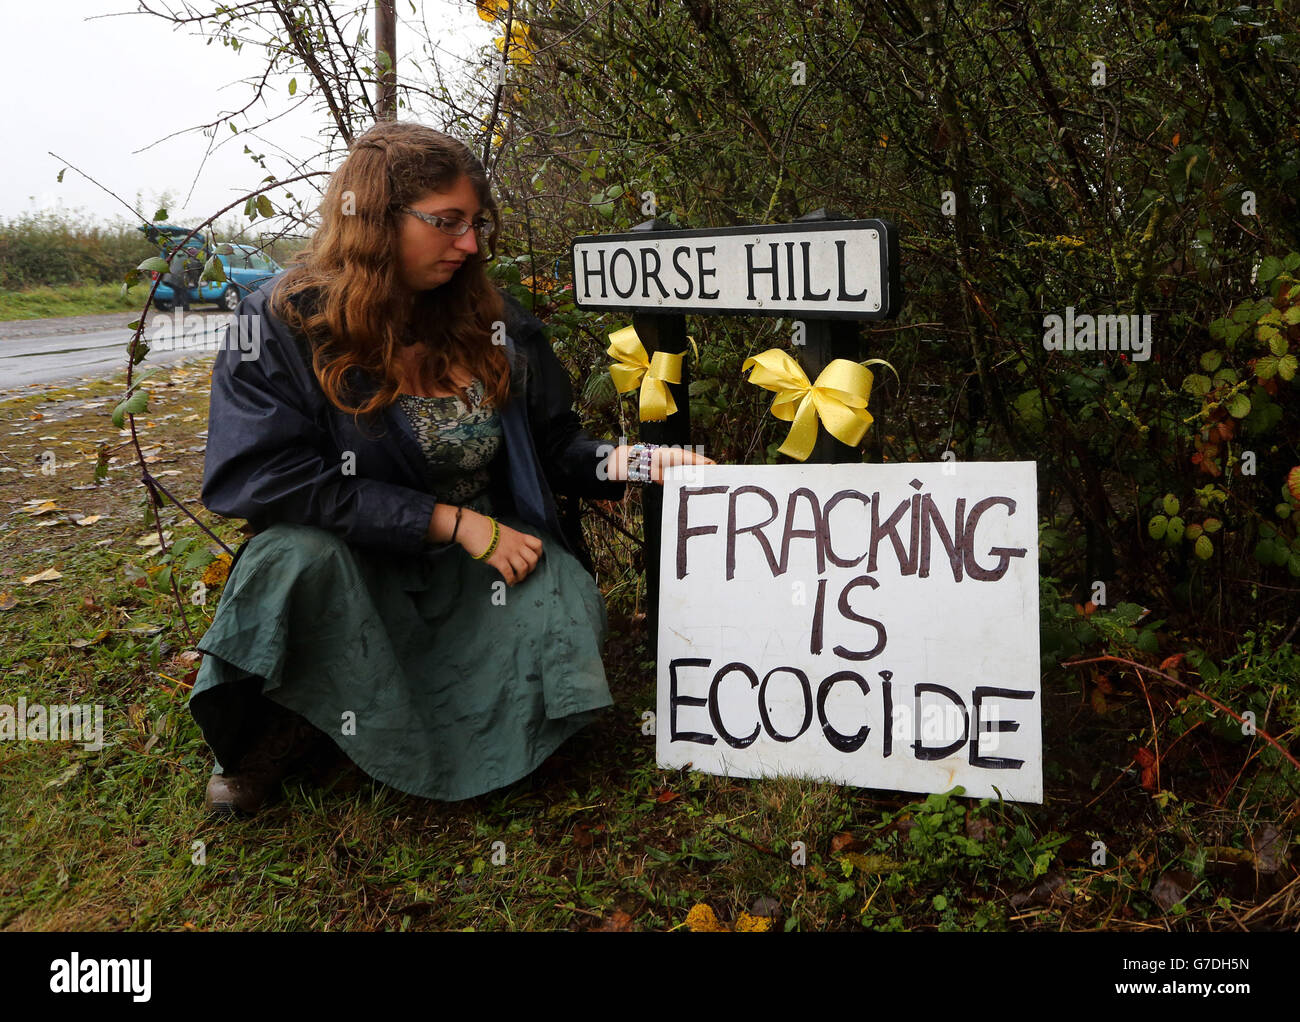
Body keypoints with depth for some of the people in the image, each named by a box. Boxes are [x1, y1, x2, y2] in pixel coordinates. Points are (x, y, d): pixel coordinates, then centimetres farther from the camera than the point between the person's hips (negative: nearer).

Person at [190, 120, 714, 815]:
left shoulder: (495, 326, -1)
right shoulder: (282, 323, -11)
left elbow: (552, 447, 8)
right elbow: (260, 477, -21)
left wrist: (633, 462, -16)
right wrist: (454, 521, -23)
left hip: (480, 566, 3)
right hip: (351, 564, -3)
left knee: (560, 625, -27)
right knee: (297, 554, -36)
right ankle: (284, 723, -6)